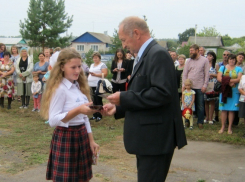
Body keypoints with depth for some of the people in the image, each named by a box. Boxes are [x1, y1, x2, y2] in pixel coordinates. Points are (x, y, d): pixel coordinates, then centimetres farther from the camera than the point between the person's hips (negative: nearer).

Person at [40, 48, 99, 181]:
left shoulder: (79, 86, 8)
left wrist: (91, 140, 11)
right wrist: (77, 110, -30)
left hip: (81, 136, 7)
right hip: (65, 139, -7)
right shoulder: (59, 89, -15)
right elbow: (53, 120, -21)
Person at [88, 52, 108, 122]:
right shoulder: (92, 65, 22)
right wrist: (88, 81, 15)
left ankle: (99, 116, -1)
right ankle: (95, 115, 15)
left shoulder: (102, 65, -2)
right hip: (92, 85, 7)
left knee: (98, 100, -7)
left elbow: (105, 74, -13)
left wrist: (95, 74, -19)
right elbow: (90, 74, 27)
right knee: (94, 100, 9)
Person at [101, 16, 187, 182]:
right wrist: (118, 107, 10)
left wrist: (123, 98, -19)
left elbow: (162, 93, -27)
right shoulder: (146, 55, 15)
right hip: (148, 138, 10)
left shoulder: (158, 54, -16)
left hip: (156, 139, -10)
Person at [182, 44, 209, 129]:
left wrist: (205, 85, -8)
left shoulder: (204, 60, 1)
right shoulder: (188, 61, 8)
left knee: (200, 106, 4)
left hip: (200, 87, -2)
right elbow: (184, 74, 8)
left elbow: (207, 74, -1)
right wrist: (184, 85, -2)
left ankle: (200, 122, 14)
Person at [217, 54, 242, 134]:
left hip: (234, 92, -1)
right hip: (224, 91, 1)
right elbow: (219, 78, -3)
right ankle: (223, 127, 9)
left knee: (232, 110, 1)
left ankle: (230, 128, 8)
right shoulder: (223, 68, 10)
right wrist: (229, 82, -13)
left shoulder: (239, 69, 7)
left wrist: (227, 80, -15)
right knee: (223, 109, 1)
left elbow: (239, 79, -8)